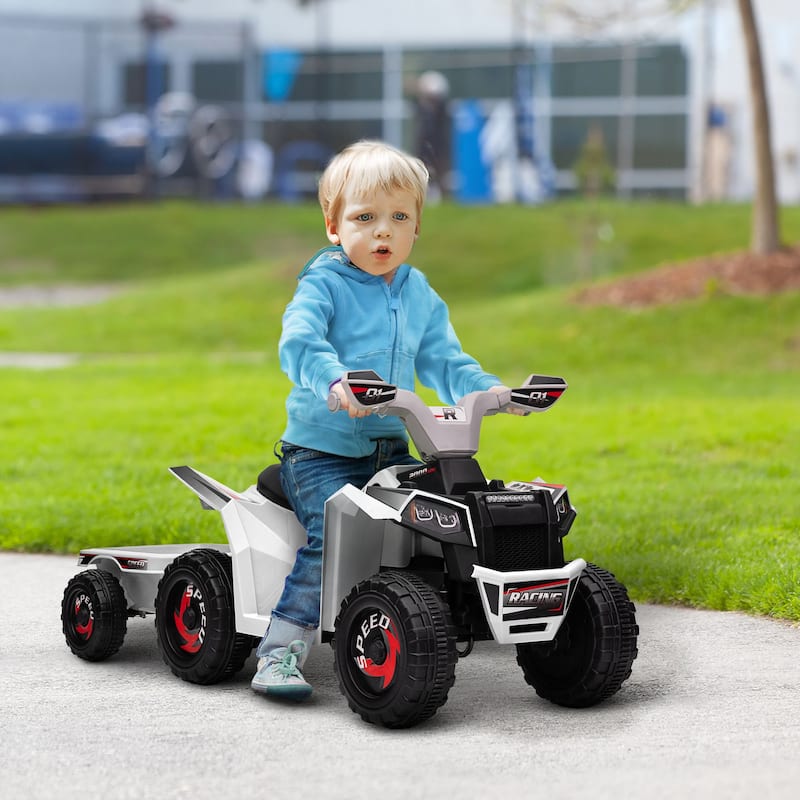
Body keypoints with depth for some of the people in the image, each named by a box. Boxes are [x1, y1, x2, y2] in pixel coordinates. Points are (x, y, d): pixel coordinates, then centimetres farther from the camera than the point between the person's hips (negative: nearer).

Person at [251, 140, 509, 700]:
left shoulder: (420, 295, 13)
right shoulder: (322, 286, -7)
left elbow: (443, 362, 14)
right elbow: (299, 343, -23)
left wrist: (484, 389, -6)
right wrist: (334, 380, -44)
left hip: (392, 450, 6)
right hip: (322, 449, -6)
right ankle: (281, 652, -21)